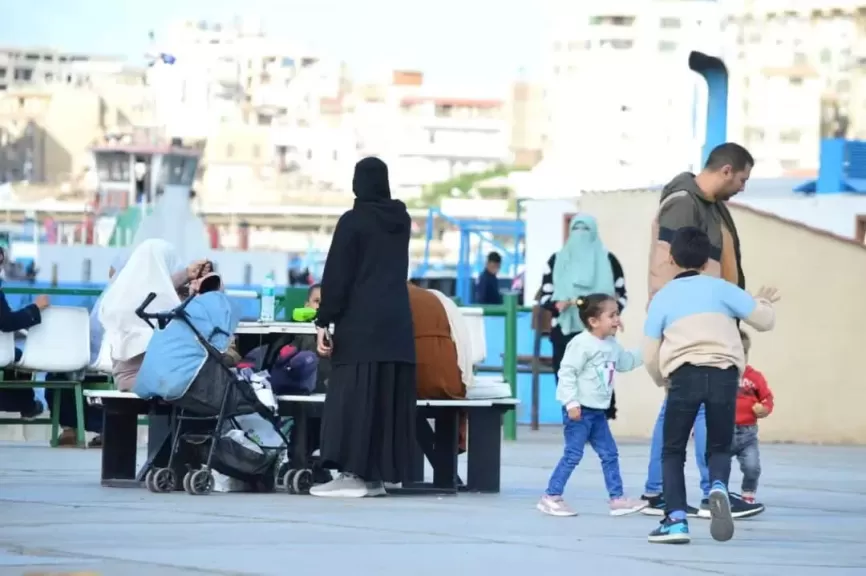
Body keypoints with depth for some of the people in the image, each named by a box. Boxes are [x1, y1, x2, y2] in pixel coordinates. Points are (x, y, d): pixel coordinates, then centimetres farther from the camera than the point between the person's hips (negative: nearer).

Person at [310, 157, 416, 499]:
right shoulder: (401, 220, 11)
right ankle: (378, 474, 6)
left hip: (360, 323, -6)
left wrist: (324, 322, -8)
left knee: (354, 395, -6)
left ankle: (353, 474, -10)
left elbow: (337, 275, -9)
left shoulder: (352, 222, -6)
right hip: (396, 323, 6)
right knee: (389, 397, 5)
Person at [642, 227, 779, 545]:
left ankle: (676, 519, -4)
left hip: (684, 374, -1)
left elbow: (650, 357, 14)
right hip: (724, 373, 1)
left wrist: (663, 381, 34)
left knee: (672, 451, 12)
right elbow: (764, 320, 15)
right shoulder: (720, 288, 16)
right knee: (719, 447, 15)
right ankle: (718, 488, -18)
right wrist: (763, 302, 38)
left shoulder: (662, 297, 17)